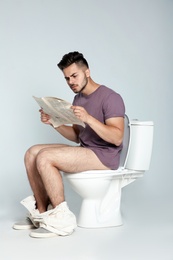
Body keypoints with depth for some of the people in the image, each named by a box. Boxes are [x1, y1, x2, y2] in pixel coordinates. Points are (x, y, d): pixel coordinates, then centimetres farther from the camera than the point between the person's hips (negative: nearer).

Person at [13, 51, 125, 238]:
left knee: (45, 158, -25)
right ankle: (42, 213, 0)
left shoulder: (110, 97, -12)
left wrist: (88, 118, -31)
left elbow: (117, 137, -21)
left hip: (105, 156, -9)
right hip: (84, 151, 9)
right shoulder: (78, 98, 15)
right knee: (32, 153, -1)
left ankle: (62, 219, -18)